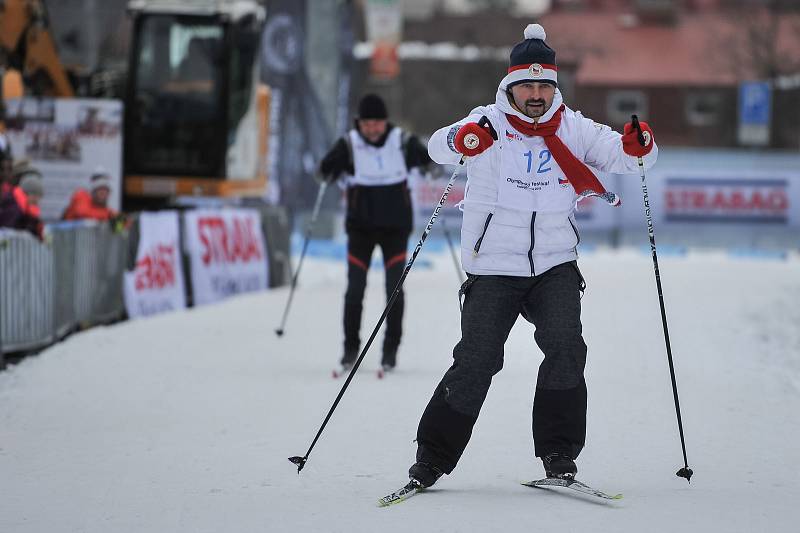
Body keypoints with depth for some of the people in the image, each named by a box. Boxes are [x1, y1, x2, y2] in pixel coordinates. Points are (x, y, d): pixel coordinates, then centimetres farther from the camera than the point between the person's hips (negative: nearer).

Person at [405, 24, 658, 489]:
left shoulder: (571, 128, 4)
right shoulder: (490, 124, -6)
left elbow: (619, 154, -2)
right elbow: (439, 147, -22)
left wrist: (638, 147, -27)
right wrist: (464, 140, -45)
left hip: (556, 265, 3)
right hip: (494, 266, -2)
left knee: (566, 349, -16)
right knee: (477, 361, -9)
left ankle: (559, 453, -3)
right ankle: (433, 458, 5)